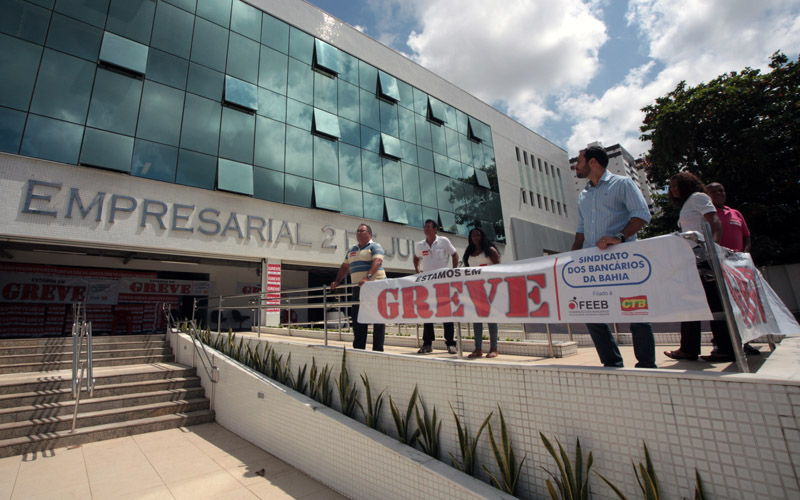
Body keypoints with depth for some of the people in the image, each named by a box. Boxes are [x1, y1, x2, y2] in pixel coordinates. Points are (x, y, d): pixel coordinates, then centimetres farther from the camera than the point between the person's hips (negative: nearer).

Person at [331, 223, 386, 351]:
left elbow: (377, 261, -19)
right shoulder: (352, 250, 21)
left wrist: (368, 277, -33)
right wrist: (337, 282, 15)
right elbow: (345, 267, 25)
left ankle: (378, 349, 2)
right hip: (358, 287, 7)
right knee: (357, 318, 7)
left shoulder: (375, 246, -2)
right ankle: (358, 348, 16)